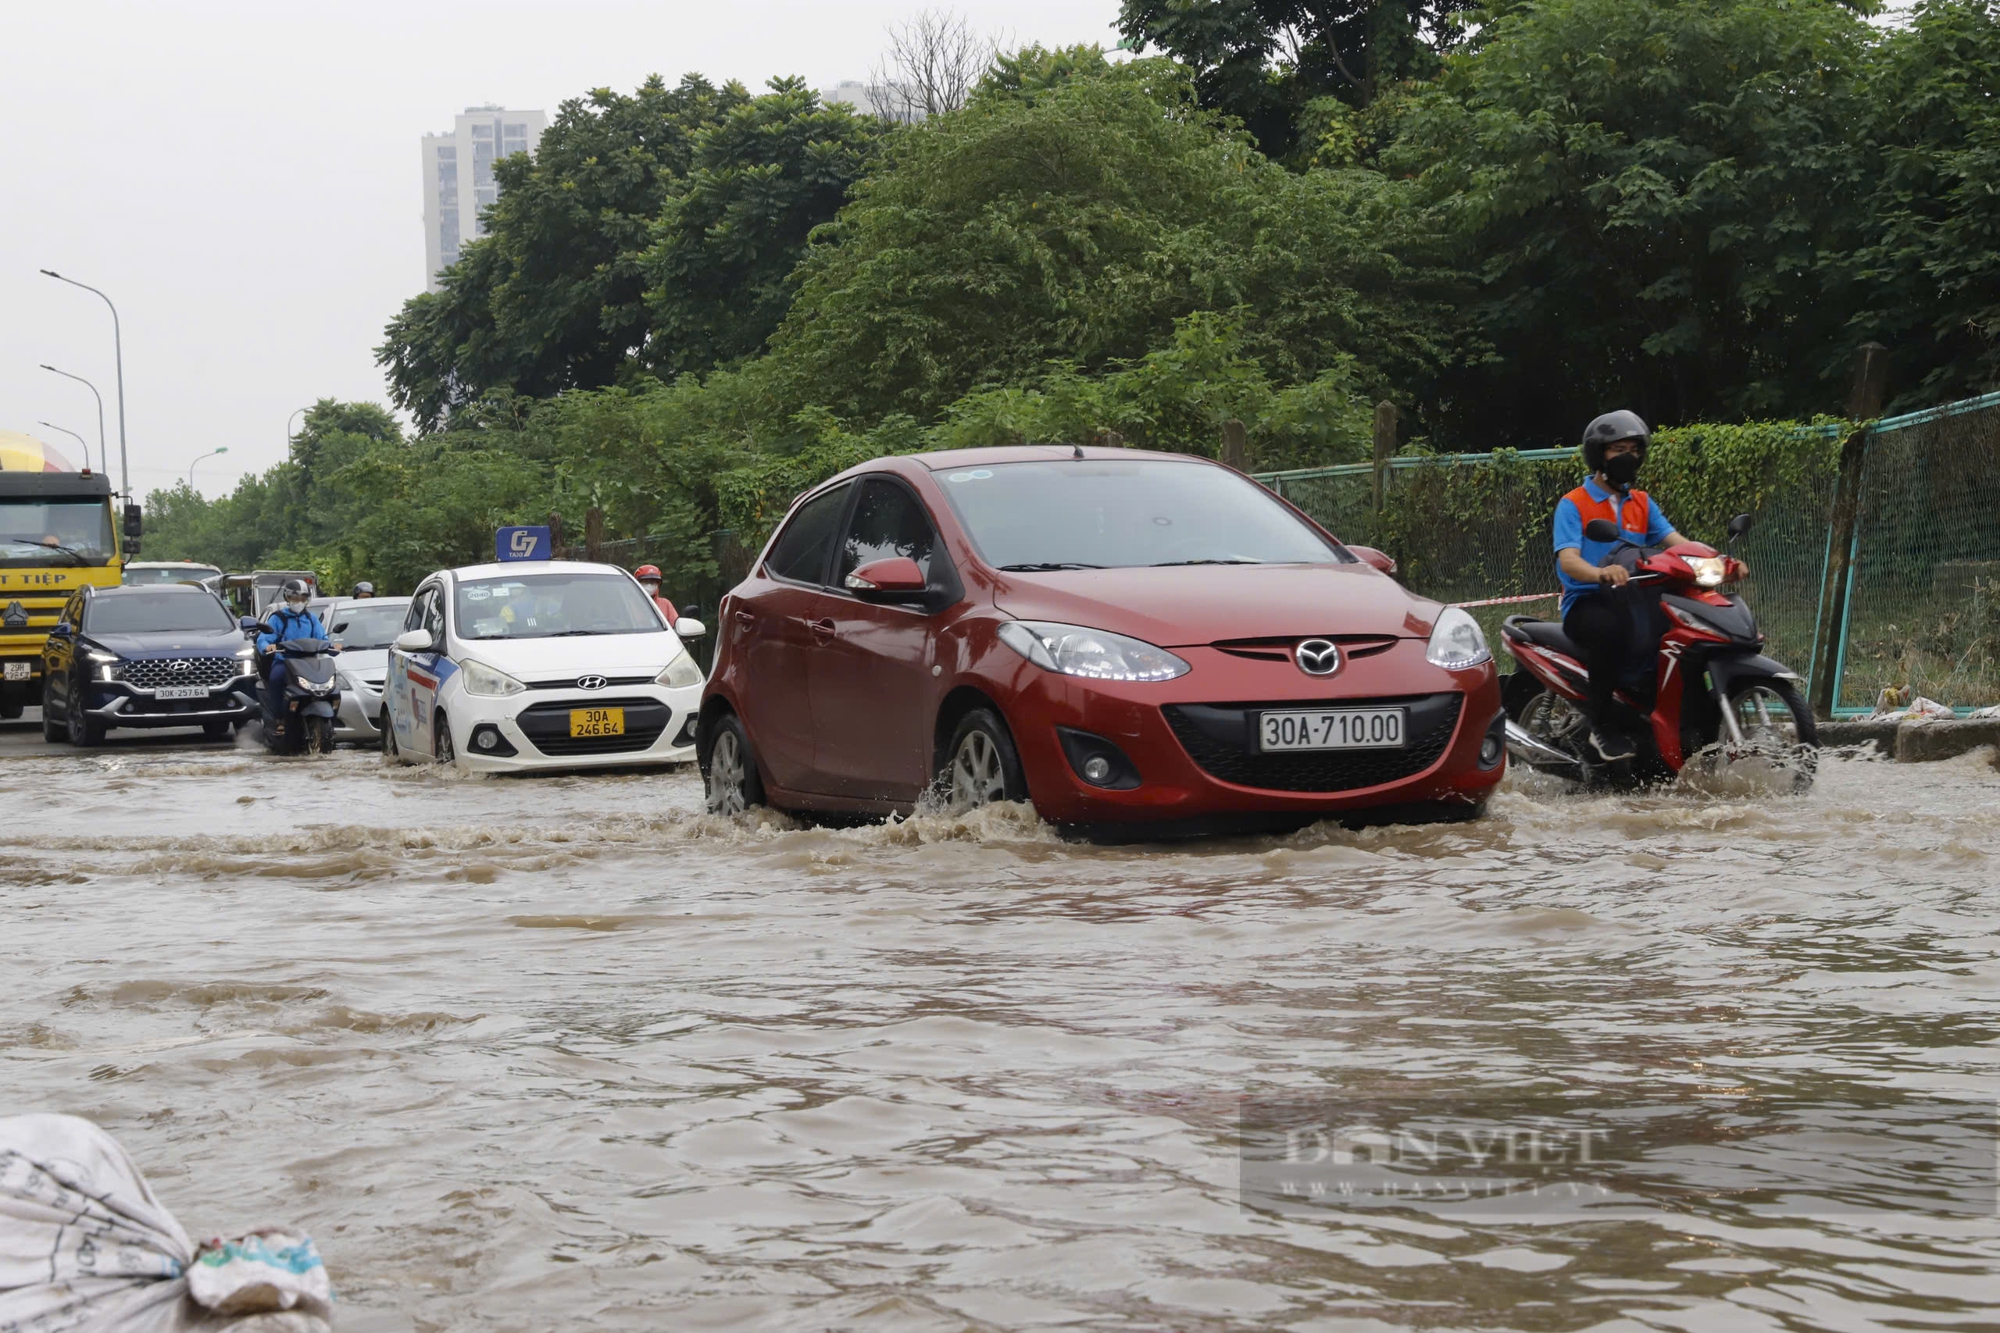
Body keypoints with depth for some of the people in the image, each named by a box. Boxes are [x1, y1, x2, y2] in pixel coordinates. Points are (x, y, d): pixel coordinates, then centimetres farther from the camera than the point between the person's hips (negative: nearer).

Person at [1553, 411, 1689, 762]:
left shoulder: (1642, 504, 16)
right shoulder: (1572, 505, -1)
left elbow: (1676, 542, 3)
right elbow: (1568, 560, -16)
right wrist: (1602, 574, -39)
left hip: (1632, 601, 5)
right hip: (1585, 602, -5)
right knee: (1610, 628, -39)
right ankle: (1602, 724, -27)